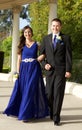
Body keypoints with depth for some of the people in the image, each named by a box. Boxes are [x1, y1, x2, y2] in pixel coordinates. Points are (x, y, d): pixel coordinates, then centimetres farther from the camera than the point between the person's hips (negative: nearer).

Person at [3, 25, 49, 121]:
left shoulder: (36, 44, 3)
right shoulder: (22, 45, 8)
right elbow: (19, 59, 7)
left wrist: (38, 59, -9)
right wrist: (18, 71, 0)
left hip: (34, 69, -2)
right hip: (24, 69, 2)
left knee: (31, 90, -3)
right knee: (21, 90, 6)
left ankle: (26, 114, 2)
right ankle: (16, 110, 19)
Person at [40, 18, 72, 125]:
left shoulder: (66, 38, 3)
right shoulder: (46, 38, 12)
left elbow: (68, 55, -2)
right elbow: (41, 53, 15)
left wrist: (68, 70, -9)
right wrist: (44, 64, -2)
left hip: (61, 70, -3)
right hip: (50, 69, 3)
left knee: (58, 93, -5)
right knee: (49, 93, 3)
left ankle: (56, 117, 1)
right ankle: (52, 112, 27)